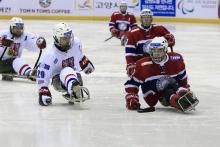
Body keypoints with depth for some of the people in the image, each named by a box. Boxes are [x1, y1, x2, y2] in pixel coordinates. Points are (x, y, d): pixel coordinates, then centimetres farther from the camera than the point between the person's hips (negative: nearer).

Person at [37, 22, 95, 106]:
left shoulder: (76, 43, -7)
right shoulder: (49, 54, -22)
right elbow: (42, 73, -21)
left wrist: (86, 64, 32)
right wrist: (43, 92, -27)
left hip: (75, 75, 6)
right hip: (58, 80, -6)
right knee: (67, 71, -39)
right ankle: (74, 88, -70)